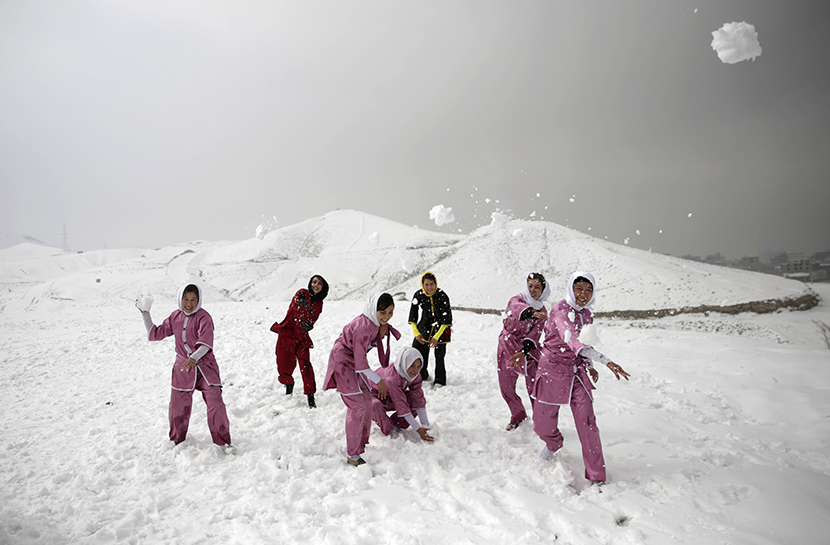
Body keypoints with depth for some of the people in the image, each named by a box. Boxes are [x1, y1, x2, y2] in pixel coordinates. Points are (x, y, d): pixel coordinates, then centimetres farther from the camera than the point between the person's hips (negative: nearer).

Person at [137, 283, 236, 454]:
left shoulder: (203, 317, -12)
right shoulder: (175, 317, 6)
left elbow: (206, 343, -22)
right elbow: (155, 334, 16)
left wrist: (194, 358, -39)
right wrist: (145, 314, 12)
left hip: (205, 366, -4)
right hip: (182, 368, 5)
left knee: (215, 403, -11)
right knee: (178, 406, 9)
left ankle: (223, 441, 4)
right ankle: (176, 440, 35)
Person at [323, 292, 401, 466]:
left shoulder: (376, 322, -5)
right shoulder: (364, 327, -32)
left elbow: (371, 343, 8)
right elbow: (360, 363, -28)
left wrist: (381, 335, -13)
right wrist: (379, 381, -18)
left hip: (354, 362, 10)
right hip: (343, 362, -10)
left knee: (366, 399, 16)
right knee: (358, 405, -12)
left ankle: (361, 443, 33)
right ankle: (353, 455, -4)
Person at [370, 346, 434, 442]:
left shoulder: (415, 374, -18)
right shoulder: (392, 378, -40)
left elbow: (419, 399, -16)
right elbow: (401, 405, -39)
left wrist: (425, 425, -23)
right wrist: (418, 429, -37)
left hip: (390, 400, 6)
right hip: (375, 395, -6)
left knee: (419, 398, -16)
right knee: (375, 406, -41)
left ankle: (396, 424, -3)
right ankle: (389, 431, -14)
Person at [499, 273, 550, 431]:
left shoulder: (542, 311, -2)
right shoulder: (516, 300, -10)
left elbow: (535, 334, -12)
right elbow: (518, 309, -35)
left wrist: (524, 352, -30)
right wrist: (533, 313, -58)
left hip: (528, 349, 0)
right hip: (507, 348, 0)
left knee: (534, 388, -9)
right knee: (506, 387, 6)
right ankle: (518, 416, 30)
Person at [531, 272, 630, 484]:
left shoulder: (586, 314, 5)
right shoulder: (561, 310, -18)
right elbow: (571, 339, -36)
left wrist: (589, 366, 9)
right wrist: (605, 361, -47)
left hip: (576, 371, 4)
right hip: (552, 369, -4)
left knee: (587, 421, -10)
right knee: (543, 424, 5)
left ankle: (596, 477, 0)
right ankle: (554, 444, 41)